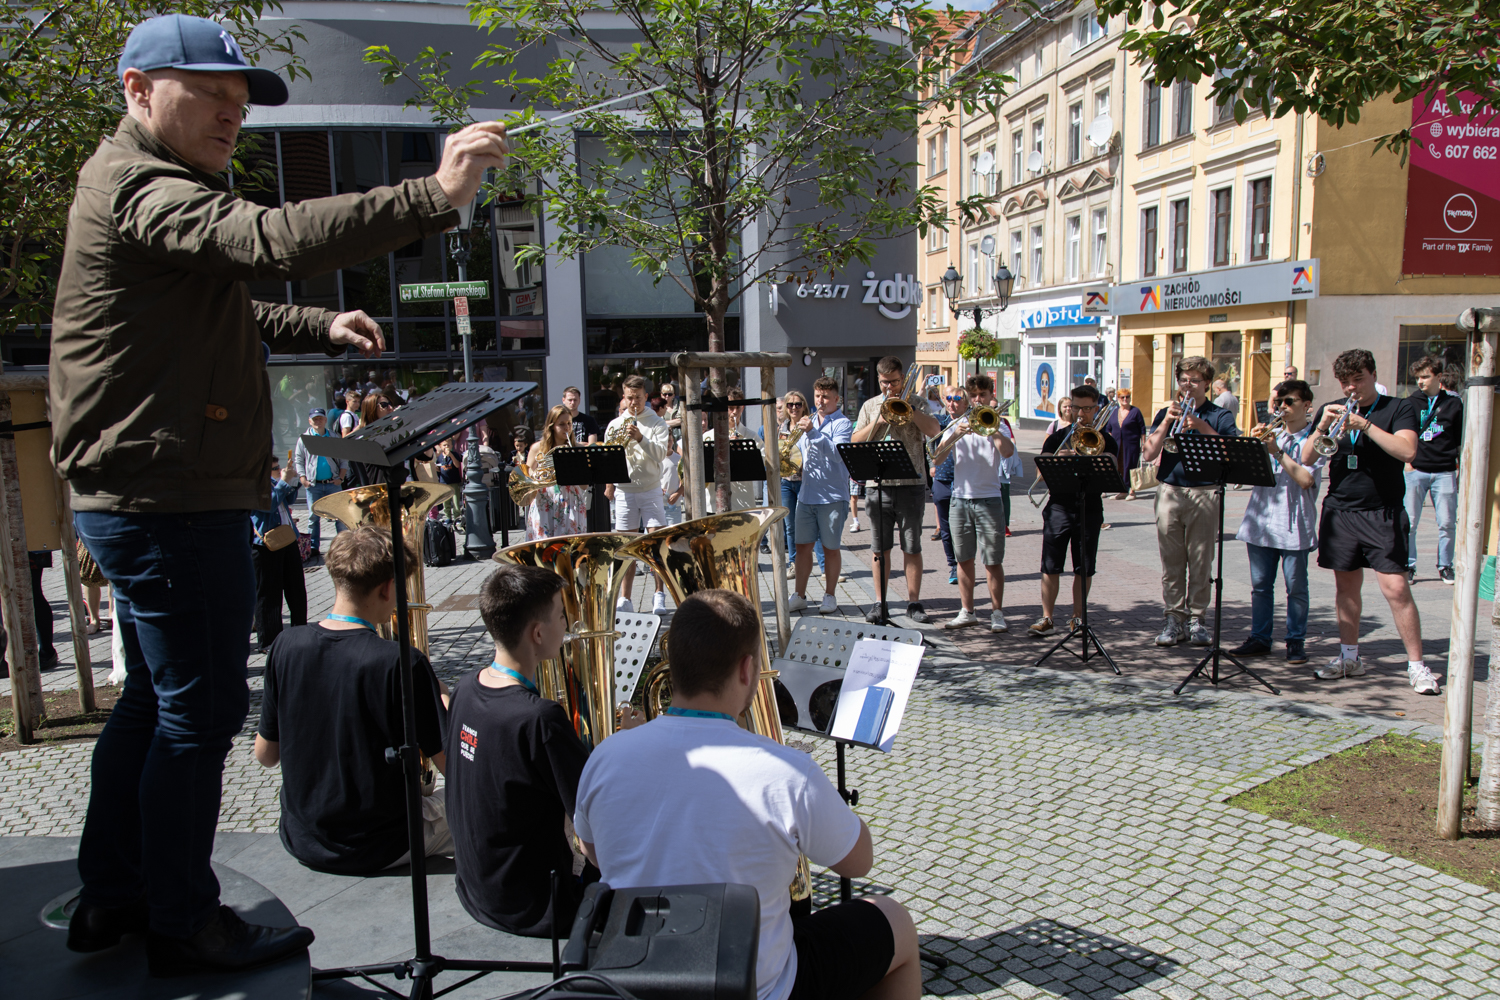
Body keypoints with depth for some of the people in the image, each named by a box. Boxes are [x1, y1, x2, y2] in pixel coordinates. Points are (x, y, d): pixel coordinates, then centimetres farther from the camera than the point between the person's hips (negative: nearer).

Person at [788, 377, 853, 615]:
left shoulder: (842, 423, -4)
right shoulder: (810, 421, 15)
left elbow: (838, 452, -21)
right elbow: (799, 450, 25)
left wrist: (813, 432, -26)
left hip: (832, 495, -5)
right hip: (806, 494, 5)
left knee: (831, 547, 3)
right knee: (802, 546, 7)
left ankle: (830, 596, 14)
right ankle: (799, 595, 15)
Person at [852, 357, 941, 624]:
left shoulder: (917, 403, 7)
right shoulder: (870, 406, 12)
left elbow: (933, 430, -10)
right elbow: (855, 442, 4)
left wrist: (907, 408, -14)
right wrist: (878, 421, -8)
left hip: (911, 484, -2)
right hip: (878, 484, 2)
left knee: (912, 548, 2)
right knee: (880, 549, 5)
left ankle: (914, 602, 10)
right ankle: (880, 603, 13)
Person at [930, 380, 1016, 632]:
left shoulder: (997, 425, 4)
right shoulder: (957, 424, 10)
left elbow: (1007, 452, -16)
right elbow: (937, 457, -3)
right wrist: (956, 435, -16)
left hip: (989, 500, -3)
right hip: (960, 499, 3)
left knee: (993, 561, -2)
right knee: (964, 558, 8)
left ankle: (997, 613, 7)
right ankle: (967, 612, 17)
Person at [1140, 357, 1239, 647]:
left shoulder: (1220, 416, 7)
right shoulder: (1166, 413, 12)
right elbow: (1148, 454, 1)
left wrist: (1202, 427, -18)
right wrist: (1167, 421, -8)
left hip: (1204, 493, -1)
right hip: (1170, 492, 2)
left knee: (1201, 560, 1)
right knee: (1171, 560, 3)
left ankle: (1196, 618, 10)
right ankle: (1174, 617, 10)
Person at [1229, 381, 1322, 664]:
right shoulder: (1272, 434, 14)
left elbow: (1305, 479, -14)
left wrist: (1277, 452, -16)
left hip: (1294, 525, -4)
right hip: (1261, 521, 4)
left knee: (1296, 588, 2)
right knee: (1260, 585, 9)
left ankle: (1296, 641, 11)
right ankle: (1259, 638, 18)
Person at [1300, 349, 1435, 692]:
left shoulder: (1400, 408, 0)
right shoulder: (1330, 410, 11)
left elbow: (1407, 451, -17)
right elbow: (1306, 459, 5)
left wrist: (1363, 424, -22)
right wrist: (1322, 427, -11)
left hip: (1383, 513, -4)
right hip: (1340, 510, 4)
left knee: (1396, 588, -9)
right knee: (1346, 586, 10)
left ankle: (1416, 664, 1)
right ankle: (1349, 657, 21)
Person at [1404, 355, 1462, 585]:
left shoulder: (1454, 403, 7)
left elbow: (1461, 440, 12)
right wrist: (1405, 460, 0)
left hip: (1444, 472, 0)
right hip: (1416, 470, 0)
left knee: (1447, 523, 2)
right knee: (1409, 523, -2)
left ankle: (1445, 566, 16)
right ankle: (1408, 566, 9)